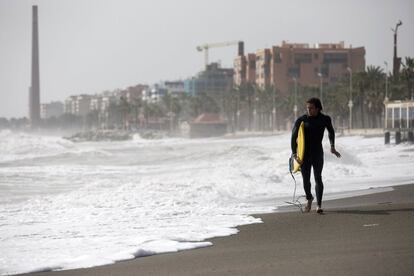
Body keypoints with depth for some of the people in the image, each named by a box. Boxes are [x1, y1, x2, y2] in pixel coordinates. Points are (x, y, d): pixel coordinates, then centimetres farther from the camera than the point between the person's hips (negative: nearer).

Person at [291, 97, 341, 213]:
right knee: (306, 180, 1)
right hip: (304, 154, 0)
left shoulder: (325, 119, 0)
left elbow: (331, 132, 21)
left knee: (318, 178, -9)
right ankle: (309, 199, 30)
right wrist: (294, 154, -14)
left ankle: (319, 205, -3)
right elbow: (293, 137, -5)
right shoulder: (301, 120, -6)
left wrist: (332, 147, 18)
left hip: (317, 153, 0)